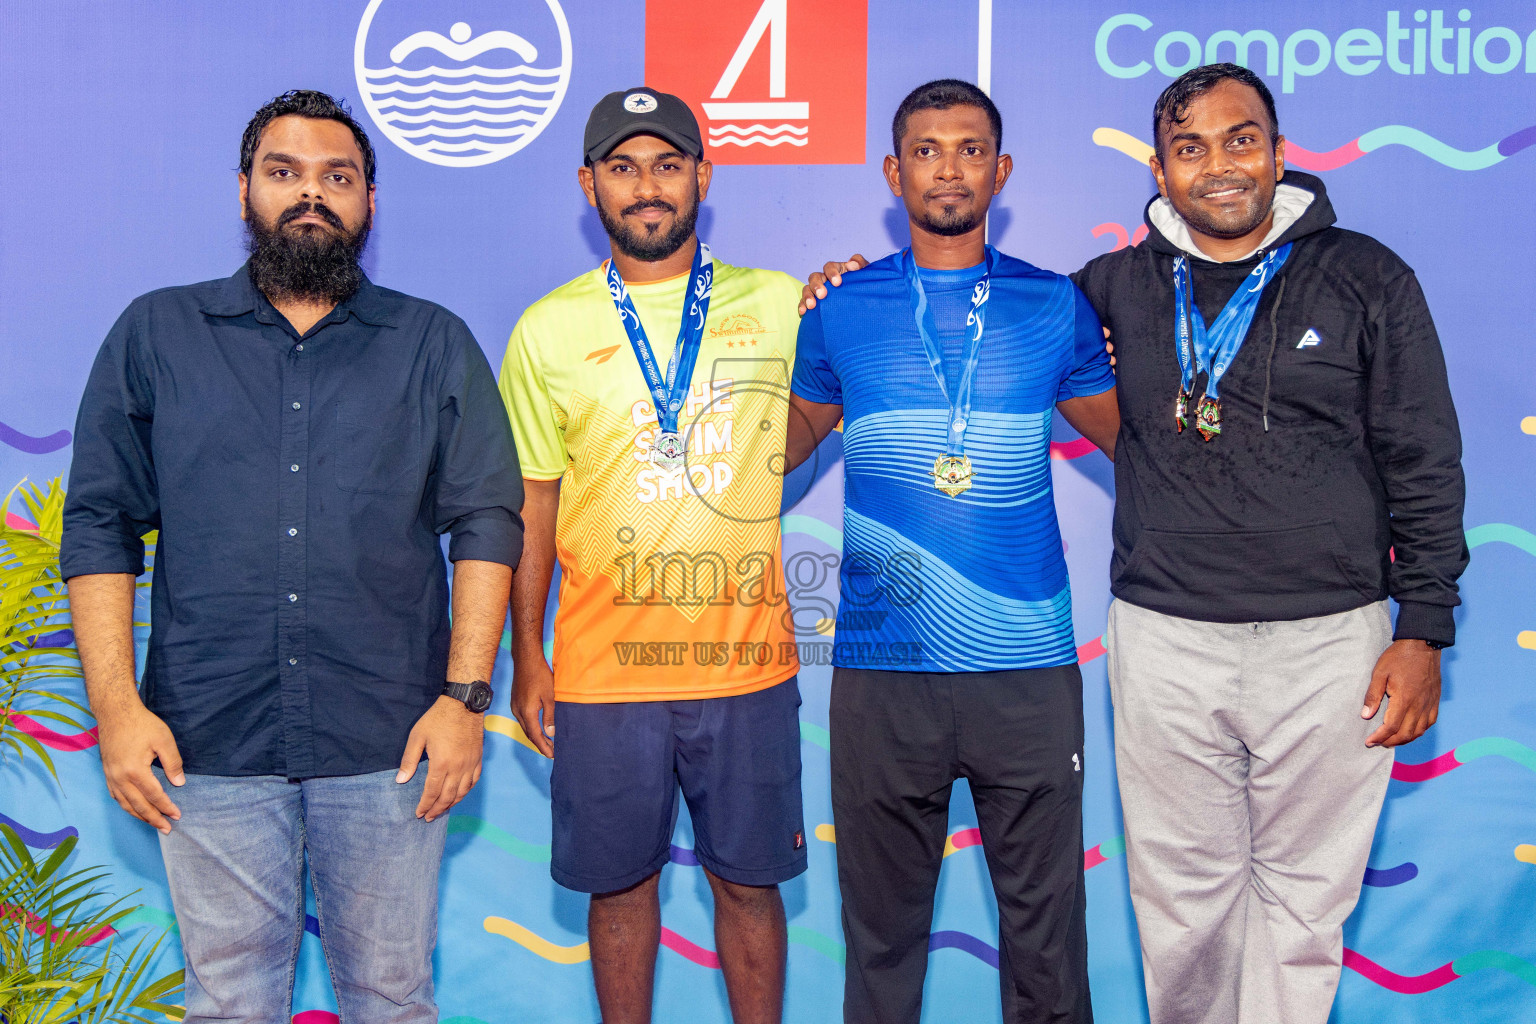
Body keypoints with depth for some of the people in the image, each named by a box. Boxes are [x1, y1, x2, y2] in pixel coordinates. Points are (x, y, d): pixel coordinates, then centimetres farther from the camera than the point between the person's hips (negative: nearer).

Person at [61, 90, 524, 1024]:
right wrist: (116, 703, -5)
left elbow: (488, 519, 3)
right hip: (206, 742, 1)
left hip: (387, 742, 0)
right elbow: (99, 524, 5)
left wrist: (465, 695, -7)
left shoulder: (436, 345, 7)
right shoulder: (156, 334, 8)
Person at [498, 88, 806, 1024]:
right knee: (622, 882, 12)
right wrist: (527, 657, 6)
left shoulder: (781, 304, 4)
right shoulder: (548, 330, 2)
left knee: (749, 881, 11)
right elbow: (532, 503, 7)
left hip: (747, 663, 1)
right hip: (604, 670, 0)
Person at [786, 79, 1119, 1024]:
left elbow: (1126, 432, 16)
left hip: (1027, 662, 0)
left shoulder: (1056, 306, 6)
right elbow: (790, 440, 17)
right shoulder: (841, 309, 6)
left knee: (1044, 910, 8)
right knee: (882, 911, 11)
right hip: (882, 663, 0)